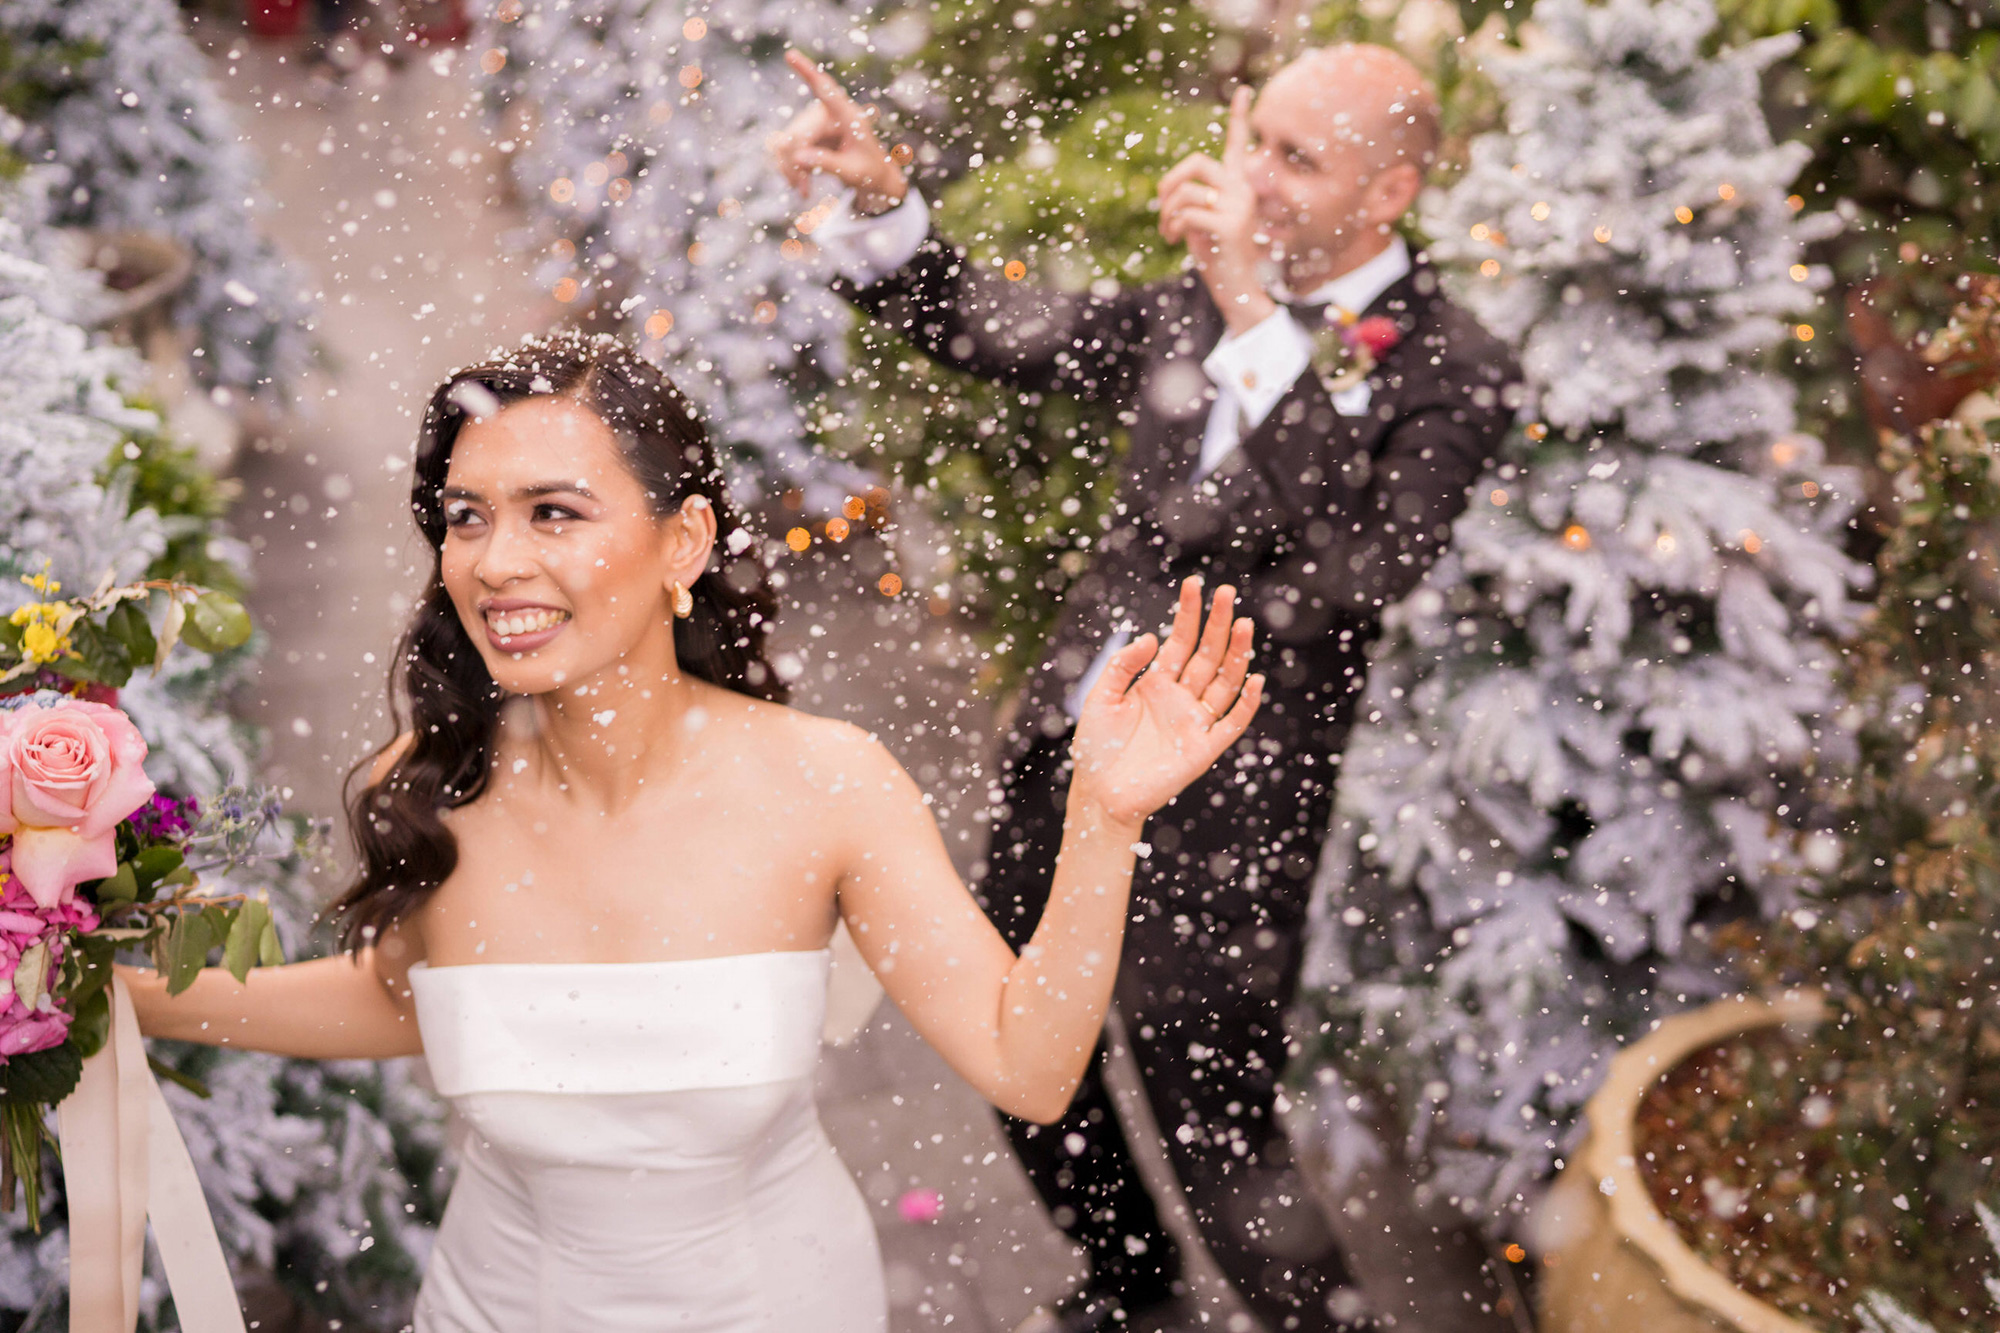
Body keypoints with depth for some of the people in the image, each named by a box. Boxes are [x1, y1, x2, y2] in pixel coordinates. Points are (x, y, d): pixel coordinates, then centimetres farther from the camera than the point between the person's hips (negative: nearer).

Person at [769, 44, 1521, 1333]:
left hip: (1221, 817, -7)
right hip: (1064, 756, 7)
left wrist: (1259, 326, -33)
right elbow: (988, 326, 12)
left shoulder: (1452, 375, -14)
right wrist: (875, 199, -5)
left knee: (1222, 1145, 1)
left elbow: (1352, 569, -30)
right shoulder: (1200, 303, 5)